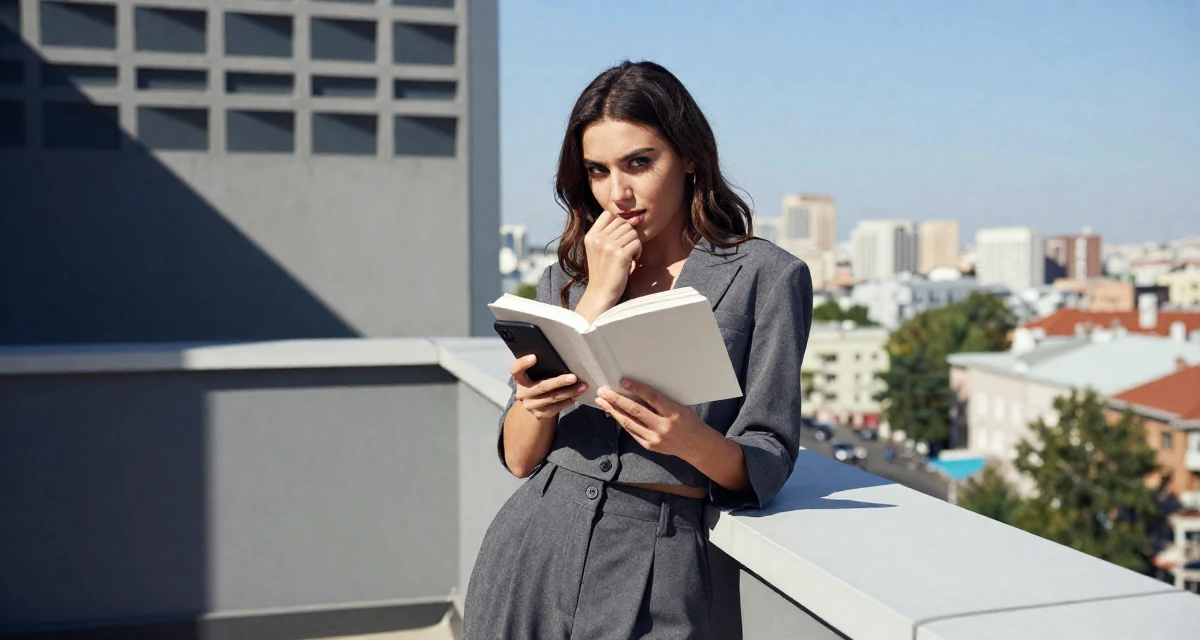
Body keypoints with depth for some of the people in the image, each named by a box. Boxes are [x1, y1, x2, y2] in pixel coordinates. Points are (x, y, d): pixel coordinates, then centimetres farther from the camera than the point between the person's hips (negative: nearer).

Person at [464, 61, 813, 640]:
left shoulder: (766, 276, -3)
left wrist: (692, 440, -25)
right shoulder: (566, 276, 9)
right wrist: (597, 297, -8)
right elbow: (519, 458, -1)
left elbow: (765, 467, -4)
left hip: (649, 570, -3)